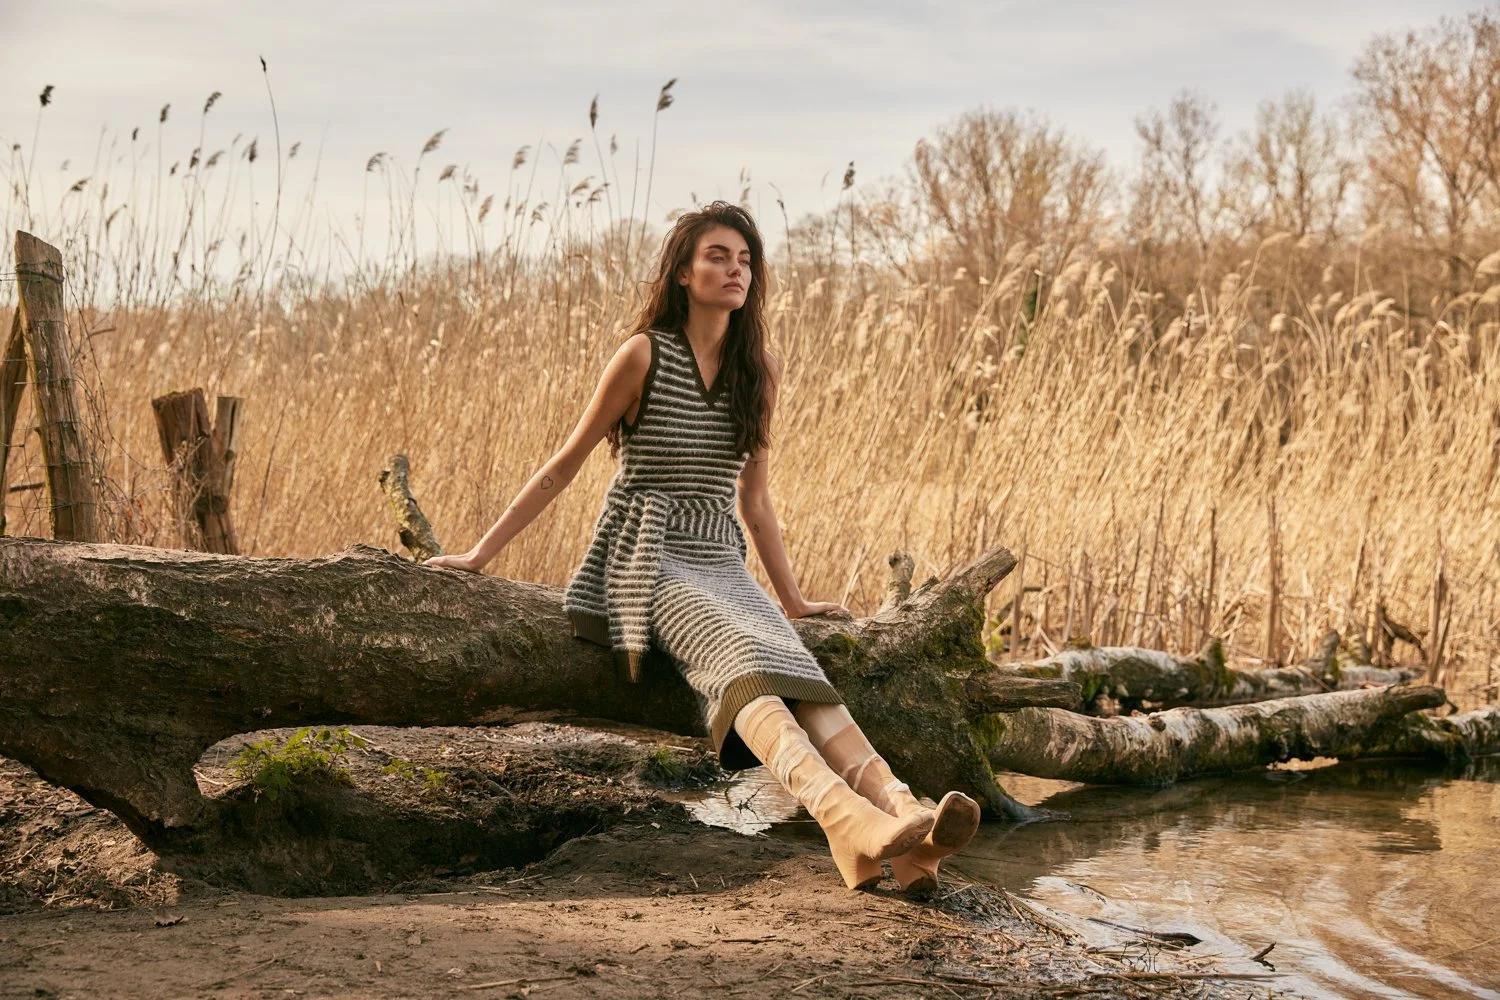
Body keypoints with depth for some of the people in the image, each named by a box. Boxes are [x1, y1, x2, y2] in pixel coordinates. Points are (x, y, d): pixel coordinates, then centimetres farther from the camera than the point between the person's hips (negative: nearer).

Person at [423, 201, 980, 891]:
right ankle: (843, 817, -57)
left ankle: (903, 816, -50)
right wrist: (481, 553, 4)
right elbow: (563, 468, 5)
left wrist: (793, 599, 22)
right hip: (650, 556, -4)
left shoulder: (759, 368, 12)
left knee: (800, 675, -26)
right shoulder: (645, 356, -2)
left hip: (722, 563, 4)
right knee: (743, 665, -34)